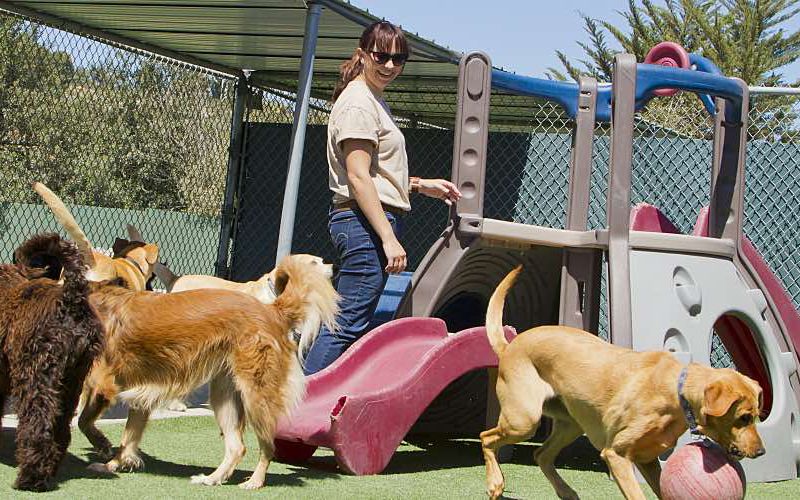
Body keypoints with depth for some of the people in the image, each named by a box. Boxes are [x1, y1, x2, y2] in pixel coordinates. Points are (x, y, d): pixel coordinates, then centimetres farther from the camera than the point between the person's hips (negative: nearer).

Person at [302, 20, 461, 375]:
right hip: (365, 223, -11)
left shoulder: (374, 100, 21)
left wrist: (420, 185, 20)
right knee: (349, 324, -12)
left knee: (349, 323, 10)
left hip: (368, 223, 11)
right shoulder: (359, 102, -11)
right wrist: (388, 238, -21)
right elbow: (358, 177, -18)